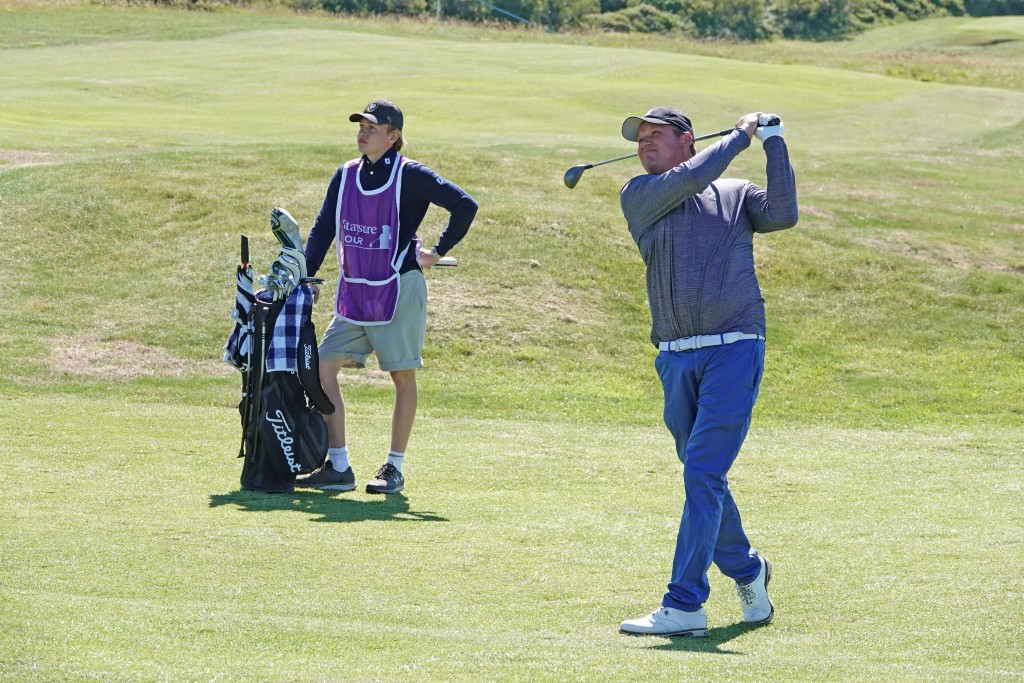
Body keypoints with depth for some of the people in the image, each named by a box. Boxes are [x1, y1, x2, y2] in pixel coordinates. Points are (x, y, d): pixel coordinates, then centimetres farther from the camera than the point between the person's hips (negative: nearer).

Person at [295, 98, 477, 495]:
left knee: (402, 377, 2)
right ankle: (338, 468, 2)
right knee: (323, 368, -2)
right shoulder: (346, 175, 9)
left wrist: (439, 252, -8)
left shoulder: (410, 176, -9)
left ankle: (395, 469, 11)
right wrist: (307, 277, 5)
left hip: (398, 292, -6)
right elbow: (323, 228, 13)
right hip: (353, 294, 6)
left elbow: (465, 205, -11)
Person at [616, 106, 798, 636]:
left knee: (703, 473, -13)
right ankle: (746, 569, 35)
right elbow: (689, 178, -6)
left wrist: (773, 140, -3)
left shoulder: (736, 195, 11)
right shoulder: (639, 196, 11)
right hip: (675, 359, 4)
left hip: (734, 350, -4)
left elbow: (783, 214, -8)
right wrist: (741, 134, 5)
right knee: (702, 477, 12)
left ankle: (684, 606, -15)